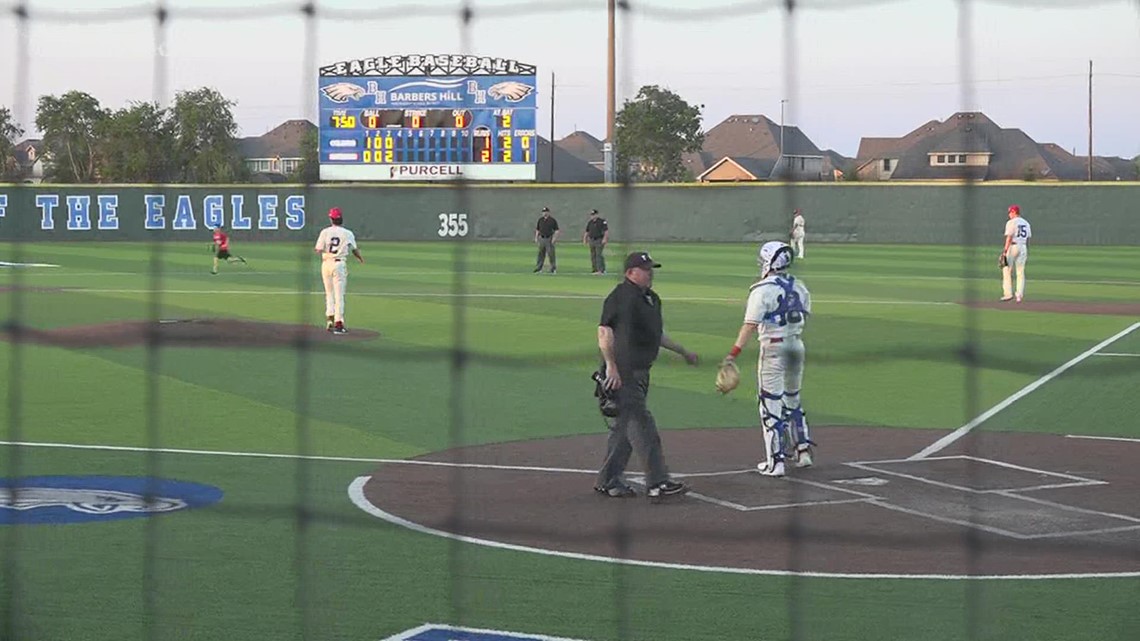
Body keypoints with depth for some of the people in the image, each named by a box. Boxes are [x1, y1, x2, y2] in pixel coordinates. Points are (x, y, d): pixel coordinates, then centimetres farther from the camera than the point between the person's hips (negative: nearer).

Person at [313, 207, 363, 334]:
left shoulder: (325, 232, -3)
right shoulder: (348, 234, -3)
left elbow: (319, 250, -7)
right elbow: (355, 250, 5)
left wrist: (315, 249, 18)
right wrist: (361, 258, 26)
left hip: (326, 264, 2)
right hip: (340, 264, -2)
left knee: (329, 293, 16)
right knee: (339, 294, -1)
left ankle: (329, 319, 11)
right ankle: (338, 323, -5)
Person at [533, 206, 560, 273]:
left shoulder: (552, 220, -3)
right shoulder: (540, 219, 11)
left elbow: (557, 230, -4)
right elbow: (537, 229, 18)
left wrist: (555, 238, -15)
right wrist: (536, 237, 8)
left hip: (549, 239, -4)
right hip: (542, 239, 4)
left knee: (551, 254, -4)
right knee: (541, 254, 6)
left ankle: (553, 268, 1)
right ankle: (539, 267, 10)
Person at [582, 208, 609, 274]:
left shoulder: (602, 221, -5)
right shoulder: (590, 222, 14)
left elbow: (606, 231, -9)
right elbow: (586, 232, 21)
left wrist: (605, 238, -18)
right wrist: (584, 239, 15)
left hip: (599, 240, -7)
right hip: (591, 240, 7)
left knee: (599, 255, -13)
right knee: (593, 255, 7)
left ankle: (601, 270, -15)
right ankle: (594, 269, 12)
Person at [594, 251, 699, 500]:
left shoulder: (652, 299, 16)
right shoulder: (620, 297, -14)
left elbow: (656, 334, 28)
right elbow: (604, 332, -19)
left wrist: (683, 351, 32)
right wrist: (611, 366, -24)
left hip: (640, 374, 10)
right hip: (623, 374, -10)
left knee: (624, 428, 13)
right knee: (641, 426, -11)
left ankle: (608, 481, 20)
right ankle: (657, 483, -12)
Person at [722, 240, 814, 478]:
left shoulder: (762, 290, -15)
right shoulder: (799, 287, 6)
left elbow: (750, 324, -20)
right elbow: (805, 315, 14)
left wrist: (734, 352, -20)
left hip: (773, 347, -7)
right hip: (797, 344, 7)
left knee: (771, 405, -1)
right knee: (792, 399, 23)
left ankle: (775, 461, -3)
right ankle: (802, 449, 26)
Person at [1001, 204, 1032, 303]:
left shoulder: (1011, 222, -8)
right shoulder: (1026, 223, 13)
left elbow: (1009, 238, -15)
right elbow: (1028, 239, 14)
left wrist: (1005, 251, -16)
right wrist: (1027, 252, 20)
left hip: (1012, 247, -6)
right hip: (1023, 248, 6)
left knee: (1007, 270, 2)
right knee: (1020, 272, 6)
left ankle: (1008, 293, -3)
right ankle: (1019, 295, 2)